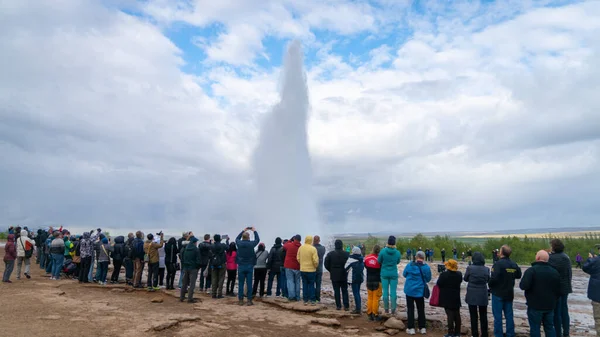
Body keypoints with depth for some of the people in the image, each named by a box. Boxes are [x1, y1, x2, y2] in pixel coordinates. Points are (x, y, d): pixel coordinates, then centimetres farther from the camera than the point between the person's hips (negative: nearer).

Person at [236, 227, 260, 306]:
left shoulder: (239, 243, -5)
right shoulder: (251, 244, -10)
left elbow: (237, 238, 19)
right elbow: (257, 239, 10)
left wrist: (243, 231, 27)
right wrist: (254, 231, 22)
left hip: (241, 266, 1)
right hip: (249, 266, -1)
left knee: (240, 284, 6)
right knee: (249, 284, 3)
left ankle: (241, 300, 9)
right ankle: (249, 300, 5)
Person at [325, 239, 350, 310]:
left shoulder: (330, 254, -7)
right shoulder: (346, 254, -7)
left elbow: (326, 265, -3)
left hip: (334, 276, 0)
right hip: (344, 275, 1)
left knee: (336, 291, 7)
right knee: (345, 291, 10)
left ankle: (338, 306, 7)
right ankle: (346, 306, 8)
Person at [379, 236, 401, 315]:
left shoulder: (383, 251, -13)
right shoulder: (397, 252, -9)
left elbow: (379, 261, -3)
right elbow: (398, 262, 7)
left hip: (384, 273, 0)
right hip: (394, 274, 0)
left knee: (385, 292, 9)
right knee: (393, 292, 6)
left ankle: (386, 309, 18)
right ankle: (393, 310, 10)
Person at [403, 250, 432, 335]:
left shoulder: (410, 265, -12)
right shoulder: (426, 267, -11)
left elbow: (404, 274, 2)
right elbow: (428, 279, 0)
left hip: (410, 290, -1)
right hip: (420, 291, 1)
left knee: (410, 309, 7)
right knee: (421, 309, 14)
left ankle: (411, 328, 8)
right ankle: (422, 328, 19)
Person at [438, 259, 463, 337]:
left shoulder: (444, 274, -17)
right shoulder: (459, 274, -2)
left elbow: (439, 284, -12)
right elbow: (460, 281, 13)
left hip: (447, 298, -4)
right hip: (456, 298, 4)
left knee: (450, 315, -2)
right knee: (457, 315, 11)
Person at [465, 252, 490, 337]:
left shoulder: (470, 268, -14)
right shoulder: (486, 269, -7)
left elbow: (466, 279, 0)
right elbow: (488, 280, 9)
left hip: (472, 295, -2)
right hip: (483, 296, 2)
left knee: (473, 316, 8)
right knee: (483, 316, 15)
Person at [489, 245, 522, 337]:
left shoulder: (498, 264, -20)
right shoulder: (514, 264, 2)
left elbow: (494, 278, -26)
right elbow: (518, 275, 17)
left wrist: (490, 285, -8)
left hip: (498, 293, -6)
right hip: (509, 293, 6)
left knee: (497, 316, 2)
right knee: (509, 315, 14)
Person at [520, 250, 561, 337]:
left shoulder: (531, 270, -16)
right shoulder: (554, 272, 3)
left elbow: (523, 286, -26)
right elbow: (558, 291, 10)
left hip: (535, 305, -5)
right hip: (549, 306, 5)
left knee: (535, 328, 4)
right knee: (550, 327, 17)